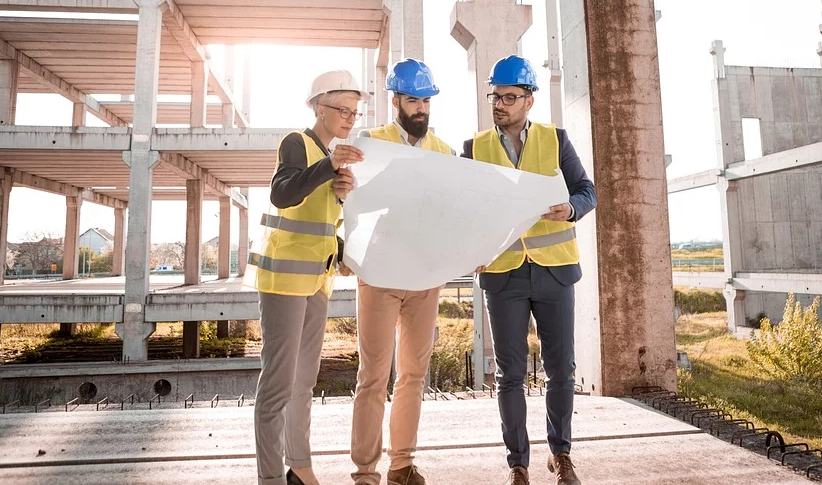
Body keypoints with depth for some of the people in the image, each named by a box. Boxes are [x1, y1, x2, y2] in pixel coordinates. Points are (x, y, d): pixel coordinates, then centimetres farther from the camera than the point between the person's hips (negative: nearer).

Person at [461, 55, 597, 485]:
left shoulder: (555, 139, 4)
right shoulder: (475, 148, 5)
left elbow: (587, 191, 1)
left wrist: (569, 209, -21)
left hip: (554, 268, 1)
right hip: (503, 272, 0)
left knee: (561, 368, 8)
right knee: (510, 372, 4)